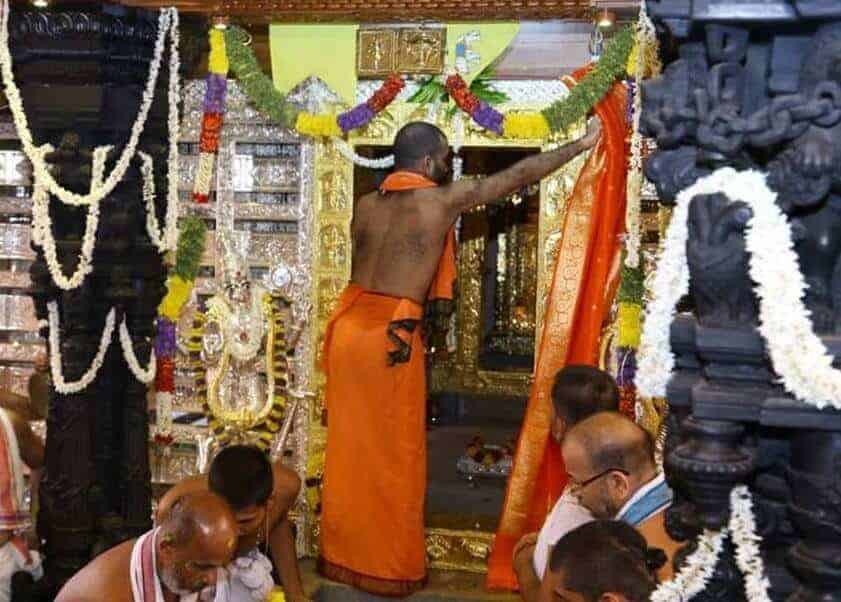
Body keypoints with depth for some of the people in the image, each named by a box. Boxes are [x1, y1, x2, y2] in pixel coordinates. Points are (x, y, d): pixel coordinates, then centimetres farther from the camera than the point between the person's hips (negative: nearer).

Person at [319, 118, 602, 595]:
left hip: (350, 325, 6)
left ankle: (343, 556, 28)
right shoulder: (443, 200, -5)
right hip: (392, 336, -6)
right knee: (392, 457, 6)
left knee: (351, 448, 16)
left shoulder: (365, 205, 9)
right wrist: (583, 144, 10)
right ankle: (392, 569, 18)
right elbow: (520, 175, 0)